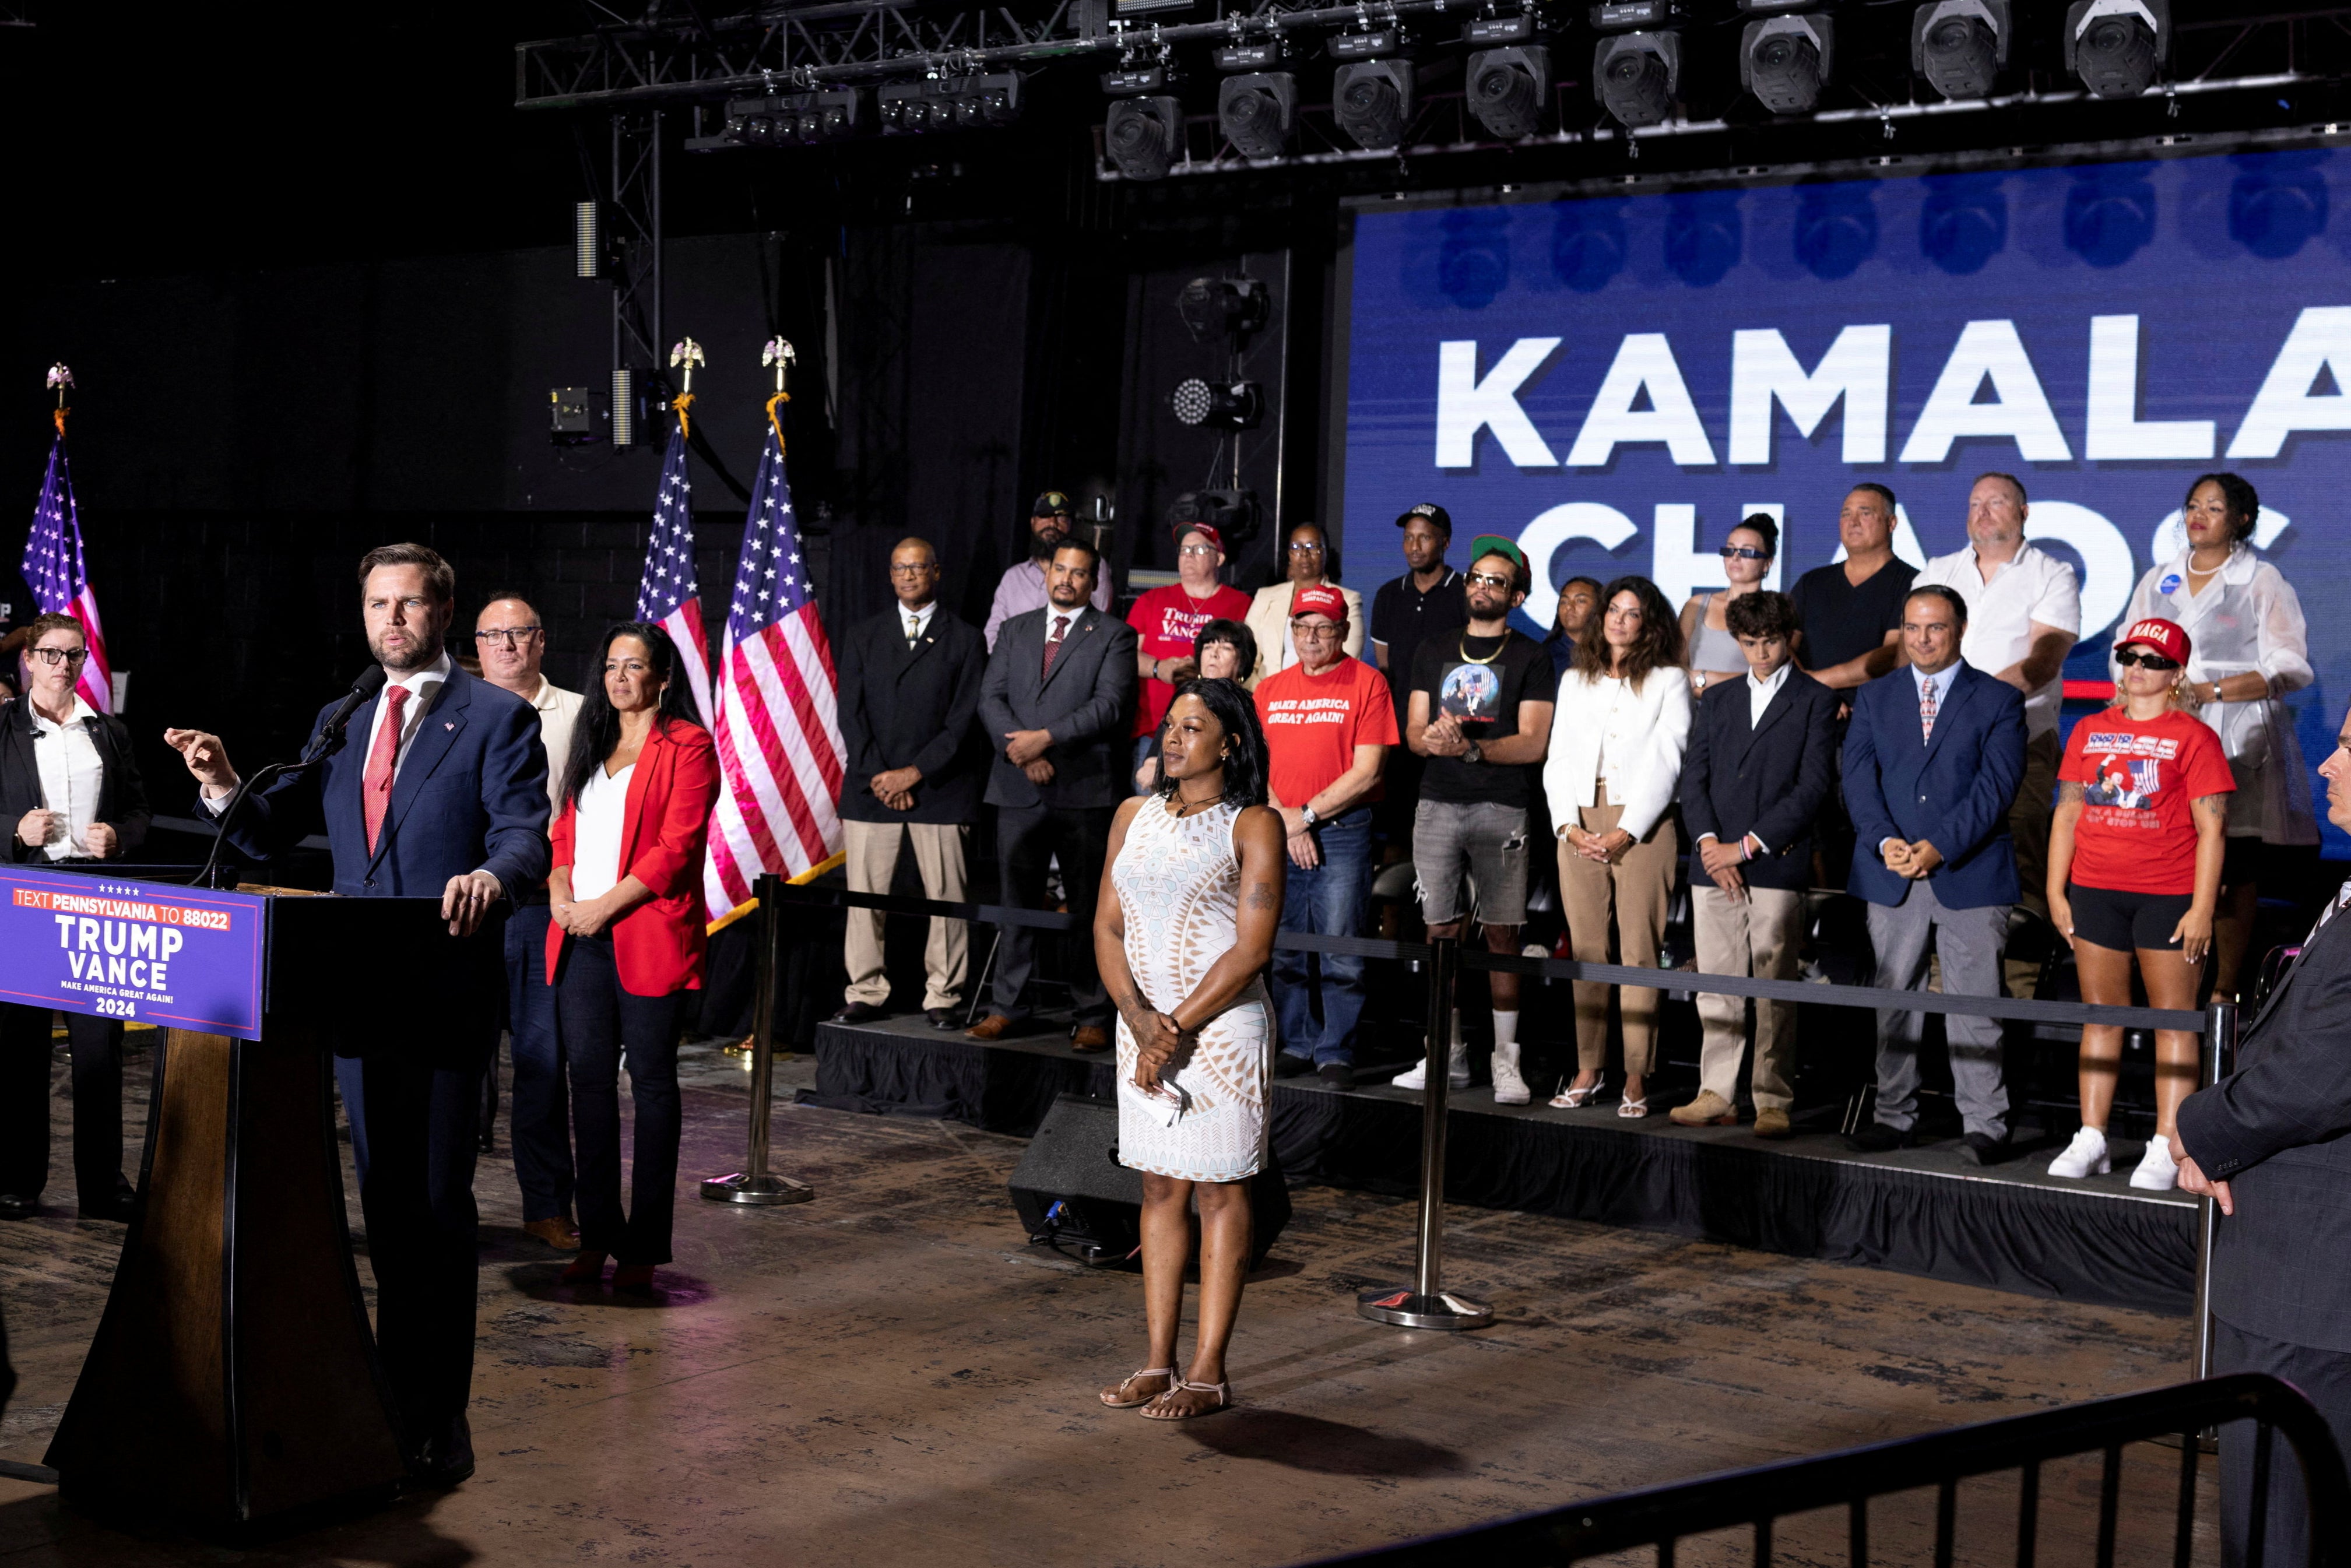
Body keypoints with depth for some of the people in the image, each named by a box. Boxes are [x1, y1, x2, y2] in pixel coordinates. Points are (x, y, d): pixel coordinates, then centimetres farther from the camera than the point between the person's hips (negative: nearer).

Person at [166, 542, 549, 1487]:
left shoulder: (495, 718, -2)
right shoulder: (341, 723, 16)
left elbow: (527, 832, -13)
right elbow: (271, 832, 14)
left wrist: (491, 875, -36)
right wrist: (224, 787, -7)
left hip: (446, 992, -6)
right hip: (355, 990, 6)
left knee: (437, 1199, -5)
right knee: (382, 1196, 14)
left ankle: (439, 1415, 1)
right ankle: (396, 1382, 26)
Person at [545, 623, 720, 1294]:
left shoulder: (687, 747, -2)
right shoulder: (592, 745, 20)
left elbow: (677, 846, -10)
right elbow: (566, 829, 20)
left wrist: (606, 905, -14)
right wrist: (560, 891, 0)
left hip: (648, 936, -6)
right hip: (581, 936, 6)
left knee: (651, 1081, -1)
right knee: (590, 1079, 5)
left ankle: (644, 1247, 3)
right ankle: (597, 1238, 11)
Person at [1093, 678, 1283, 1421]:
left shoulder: (1253, 826, -5)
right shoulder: (1135, 815, 10)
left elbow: (1250, 950, -11)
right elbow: (1107, 926, 6)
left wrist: (1178, 1028, -14)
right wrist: (1139, 1019, -9)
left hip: (1221, 1025, -5)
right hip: (1142, 1024, 5)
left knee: (1219, 1191, 0)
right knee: (1160, 1188, 9)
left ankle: (1208, 1373, 4)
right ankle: (1158, 1362, 15)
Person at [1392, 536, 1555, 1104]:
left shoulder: (1529, 658, 4)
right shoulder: (1434, 651, 17)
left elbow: (1533, 743, -4)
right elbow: (1414, 732, 13)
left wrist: (1471, 747, -17)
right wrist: (1433, 736, -10)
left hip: (1501, 808, -3)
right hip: (1438, 804, 3)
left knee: (1501, 933, -4)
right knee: (1441, 929, 3)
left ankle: (1506, 1060, 0)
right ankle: (1449, 1055, 11)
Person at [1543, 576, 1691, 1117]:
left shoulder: (1668, 681, 5)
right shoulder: (1575, 681, 18)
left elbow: (1665, 764, -3)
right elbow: (1559, 759, 14)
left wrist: (1624, 834, -10)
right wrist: (1570, 826, -1)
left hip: (1642, 825, -4)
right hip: (1580, 826, 4)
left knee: (1639, 951, -6)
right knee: (1586, 951, 2)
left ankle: (1636, 1078, -5)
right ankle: (1587, 1072, 6)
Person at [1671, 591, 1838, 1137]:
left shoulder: (1816, 701, 3)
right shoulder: (1717, 698, 18)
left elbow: (1814, 786, -6)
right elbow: (1694, 776, 12)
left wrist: (1746, 846, -10)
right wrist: (1708, 842, -6)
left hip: (1777, 863, -4)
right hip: (1713, 864, 4)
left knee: (1775, 989, -4)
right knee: (1716, 985, 5)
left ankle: (1773, 1101, 0)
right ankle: (1717, 1093, 11)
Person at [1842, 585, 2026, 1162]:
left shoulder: (1999, 701, 3)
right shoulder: (1874, 697, 13)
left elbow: (1996, 785, -7)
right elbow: (1859, 777, 3)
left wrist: (1939, 846, -16)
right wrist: (1885, 841, -13)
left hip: (1970, 873, -3)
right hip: (1891, 876, 3)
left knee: (1974, 1003, -3)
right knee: (1894, 1001, 7)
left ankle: (1985, 1125, 3)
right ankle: (1895, 1115, 15)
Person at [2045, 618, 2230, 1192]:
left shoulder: (2193, 737, -1)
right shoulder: (2090, 732, 12)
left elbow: (2212, 828, -4)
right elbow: (2067, 814, 14)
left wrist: (2202, 909, -10)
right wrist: (2055, 892, 8)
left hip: (2168, 896, -4)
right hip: (2095, 891, 4)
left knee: (2174, 1019, -1)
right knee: (2101, 1015, 8)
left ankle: (2165, 1149, 2)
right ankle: (2091, 1140, 13)